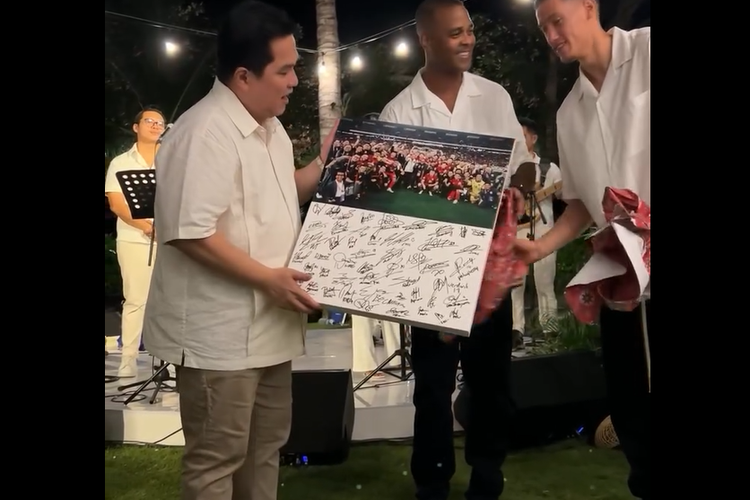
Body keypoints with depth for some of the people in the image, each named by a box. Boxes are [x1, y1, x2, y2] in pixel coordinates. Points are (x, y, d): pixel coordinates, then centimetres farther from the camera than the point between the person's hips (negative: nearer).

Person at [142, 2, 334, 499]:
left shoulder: (269, 127, 11)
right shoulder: (206, 133, -21)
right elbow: (190, 232, -26)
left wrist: (324, 165, 10)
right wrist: (267, 277, -23)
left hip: (267, 324, 10)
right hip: (221, 333, -10)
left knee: (265, 448, 21)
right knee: (216, 460, 4)